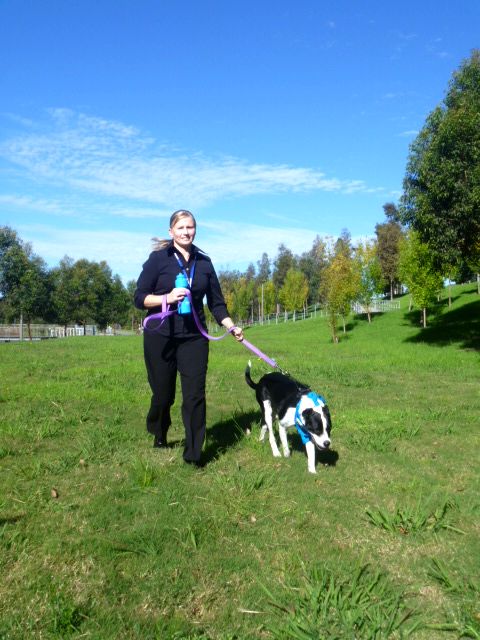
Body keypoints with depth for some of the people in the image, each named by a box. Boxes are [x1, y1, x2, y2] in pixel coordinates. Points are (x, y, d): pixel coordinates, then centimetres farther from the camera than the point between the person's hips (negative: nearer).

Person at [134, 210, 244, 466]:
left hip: (193, 337, 2)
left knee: (195, 394, -4)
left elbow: (216, 301, 12)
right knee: (163, 393, 8)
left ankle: (193, 454, 8)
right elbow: (139, 298, -5)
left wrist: (231, 326, 1)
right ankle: (158, 435, 39)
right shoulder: (158, 258, -2)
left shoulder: (204, 262, 8)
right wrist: (167, 297, -21)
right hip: (160, 337, -2)